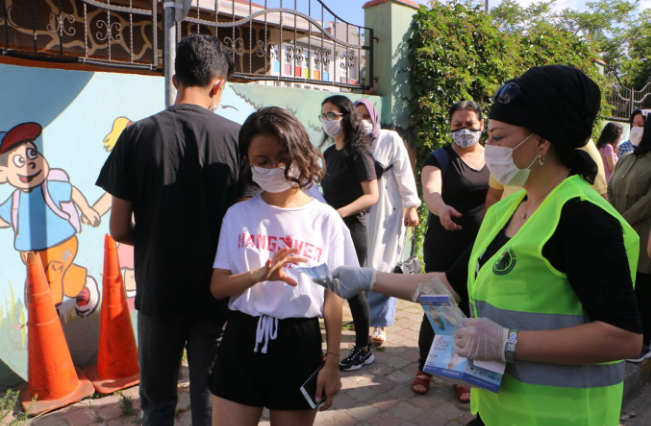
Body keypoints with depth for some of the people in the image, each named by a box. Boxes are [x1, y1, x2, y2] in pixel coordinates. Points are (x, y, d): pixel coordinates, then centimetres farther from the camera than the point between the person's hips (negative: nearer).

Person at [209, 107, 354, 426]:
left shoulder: (325, 219, -4)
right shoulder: (238, 215, 1)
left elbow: (333, 295, -1)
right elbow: (217, 286, -2)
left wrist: (332, 362, -2)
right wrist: (259, 274, -22)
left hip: (300, 343, -1)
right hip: (243, 339, 2)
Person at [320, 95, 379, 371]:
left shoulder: (358, 153, -10)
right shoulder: (329, 154, 12)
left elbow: (371, 195, -16)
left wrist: (339, 213, -25)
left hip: (351, 229, -7)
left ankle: (363, 350, 18)